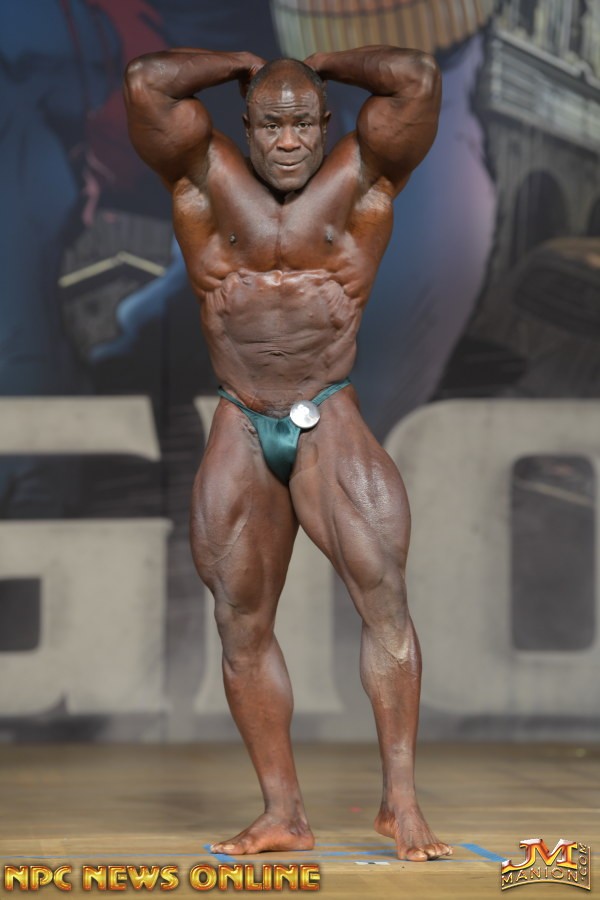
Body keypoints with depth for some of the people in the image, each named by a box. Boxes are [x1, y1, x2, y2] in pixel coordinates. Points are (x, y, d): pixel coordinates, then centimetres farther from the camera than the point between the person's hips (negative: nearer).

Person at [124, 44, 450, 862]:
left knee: (384, 593, -17)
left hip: (330, 424, -2)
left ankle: (401, 800, -14)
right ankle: (283, 815, 7)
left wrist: (324, 64, 4)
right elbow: (146, 81, -6)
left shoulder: (361, 179, 1)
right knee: (242, 625, 1)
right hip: (240, 432, 3)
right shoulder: (208, 179, 4)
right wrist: (242, 64, 7)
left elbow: (419, 78, -10)